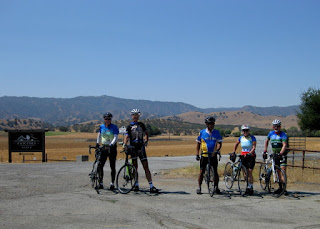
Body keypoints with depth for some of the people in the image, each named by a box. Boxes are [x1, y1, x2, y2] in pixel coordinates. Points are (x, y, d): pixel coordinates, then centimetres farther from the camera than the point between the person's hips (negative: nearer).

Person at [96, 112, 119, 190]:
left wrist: (111, 144, -27)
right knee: (100, 165, -5)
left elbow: (116, 137, -12)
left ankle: (112, 183, 10)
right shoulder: (101, 127, 8)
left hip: (112, 147, -3)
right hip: (103, 147, 3)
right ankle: (100, 182, 4)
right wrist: (97, 143, 2)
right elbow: (99, 135, 16)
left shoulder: (114, 127, -4)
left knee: (112, 166, 1)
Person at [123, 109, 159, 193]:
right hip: (133, 147, -1)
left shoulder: (141, 124, 13)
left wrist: (146, 141, 1)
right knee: (135, 167, 3)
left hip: (141, 147, 1)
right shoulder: (129, 126, 6)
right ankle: (136, 185, 13)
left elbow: (146, 133, 20)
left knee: (146, 167, -3)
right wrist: (125, 144, -24)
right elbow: (127, 136, -6)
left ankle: (151, 186, -7)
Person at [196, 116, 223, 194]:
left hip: (213, 155, 1)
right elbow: (198, 143, 6)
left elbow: (219, 143, 3)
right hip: (204, 155, -1)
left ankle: (216, 187, 14)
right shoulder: (202, 132, 0)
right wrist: (197, 154, -1)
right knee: (201, 172, 0)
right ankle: (199, 187, 10)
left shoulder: (216, 132, 3)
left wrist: (217, 150, -16)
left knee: (215, 172, 3)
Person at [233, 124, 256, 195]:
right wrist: (234, 152, 19)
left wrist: (250, 153, -28)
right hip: (243, 156, 4)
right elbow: (236, 144, 25)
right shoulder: (241, 138, 7)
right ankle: (248, 187, 14)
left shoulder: (252, 137, -6)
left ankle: (251, 188, -6)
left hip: (251, 156, -4)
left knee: (250, 172, -10)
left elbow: (254, 147, -13)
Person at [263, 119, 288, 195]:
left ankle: (284, 188, -15)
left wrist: (280, 153, -38)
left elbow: (284, 145, -23)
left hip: (282, 154, -5)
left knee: (283, 171, -14)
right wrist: (265, 151, 13)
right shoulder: (271, 133, 5)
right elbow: (266, 141, 21)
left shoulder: (283, 135, -12)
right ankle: (280, 187, 19)